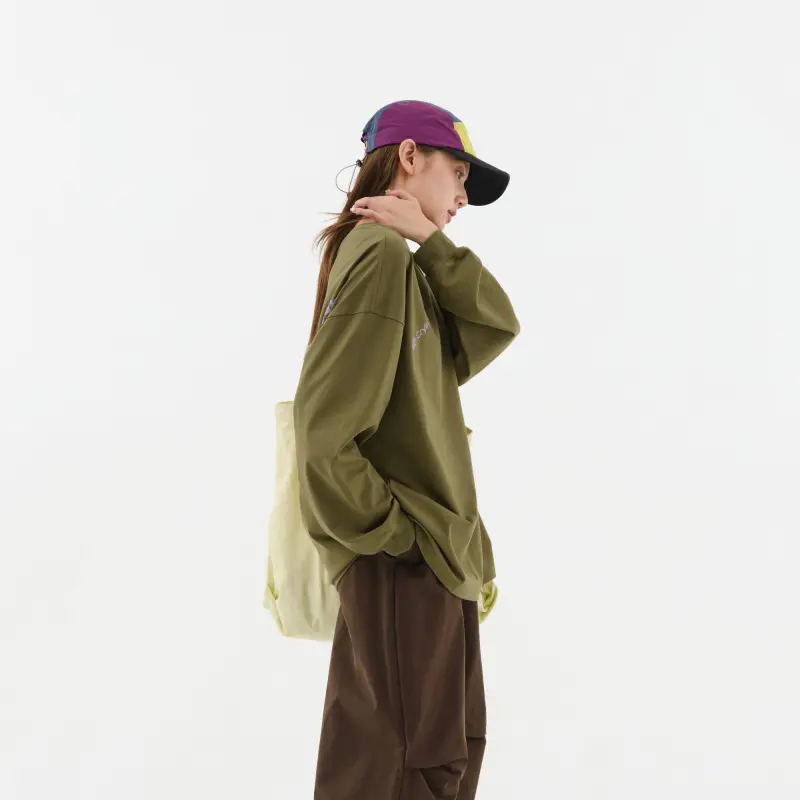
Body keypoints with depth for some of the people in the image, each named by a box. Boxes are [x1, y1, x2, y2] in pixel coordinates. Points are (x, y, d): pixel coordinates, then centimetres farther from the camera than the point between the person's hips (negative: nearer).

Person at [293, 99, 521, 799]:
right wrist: (396, 529, -16)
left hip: (429, 558, 10)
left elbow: (495, 326, 1)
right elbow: (325, 433, -23)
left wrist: (429, 239, -9)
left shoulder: (399, 260, 14)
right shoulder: (380, 257, -17)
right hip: (404, 564, -10)